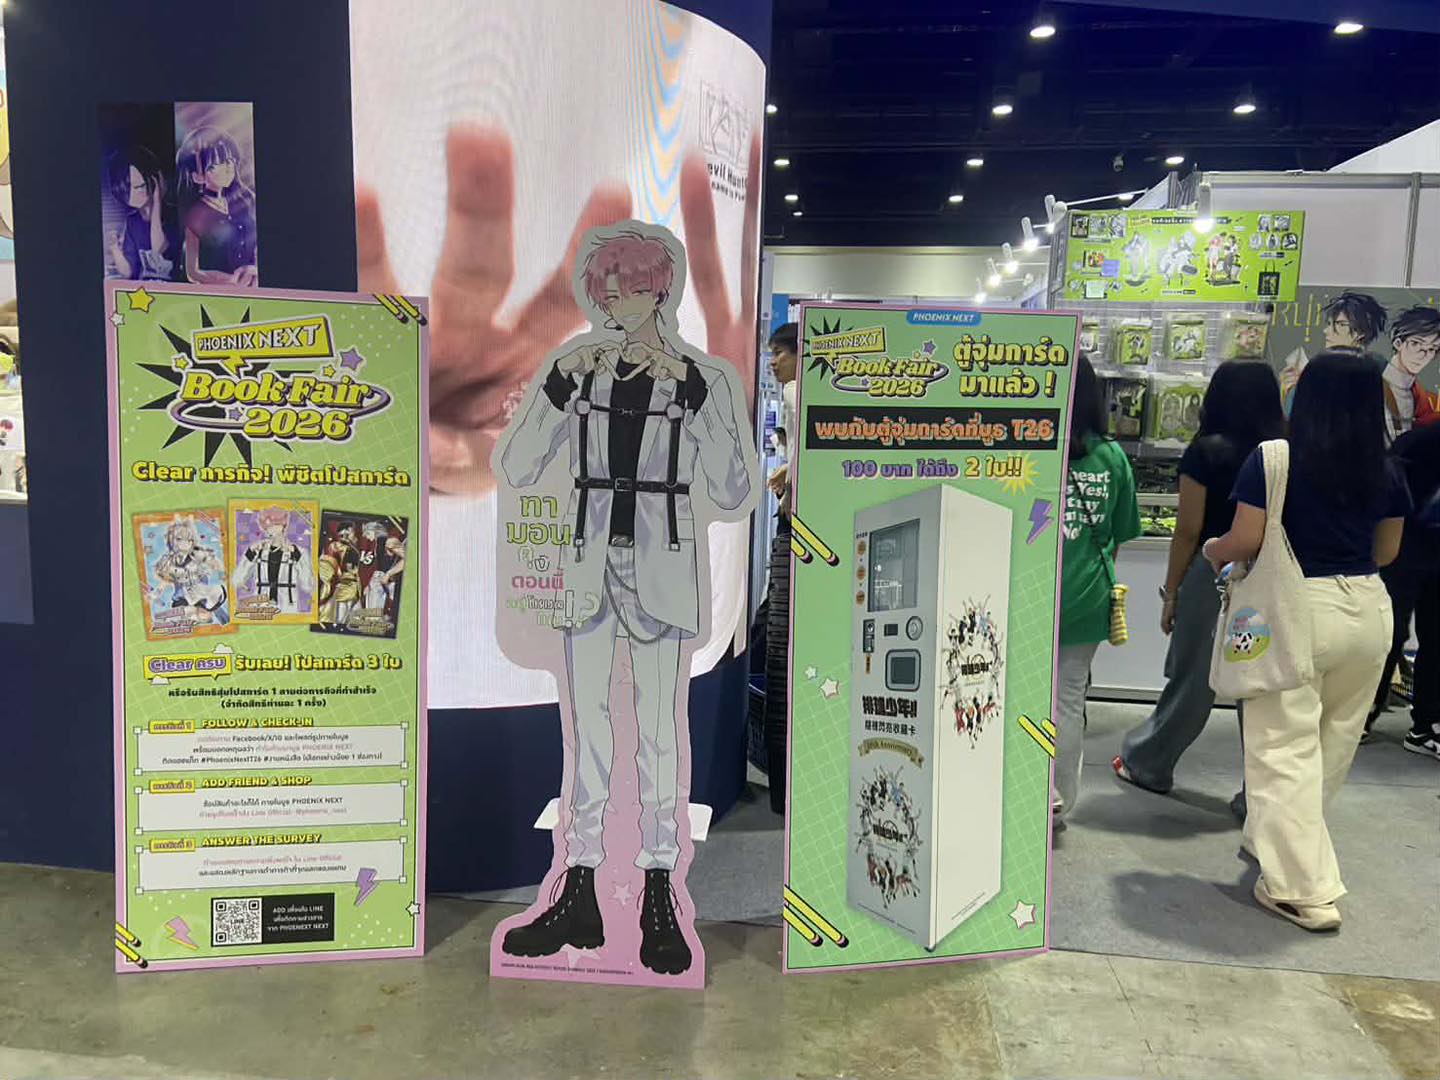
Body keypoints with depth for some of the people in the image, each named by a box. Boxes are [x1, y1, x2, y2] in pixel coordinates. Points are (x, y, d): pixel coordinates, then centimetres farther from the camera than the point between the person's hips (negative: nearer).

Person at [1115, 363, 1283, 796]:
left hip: (1213, 573, -3)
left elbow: (1189, 530, -8)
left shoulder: (1206, 452, -7)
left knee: (1191, 680, 10)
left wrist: (1171, 592, 0)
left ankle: (1145, 763, 27)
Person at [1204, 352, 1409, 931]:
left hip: (1295, 606, -5)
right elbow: (1386, 552, 13)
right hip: (1368, 608, 5)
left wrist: (1214, 550, 10)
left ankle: (1304, 889, 3)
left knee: (1285, 748, 2)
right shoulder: (1386, 473, 5)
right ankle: (1281, 844, 37)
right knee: (1336, 743, 20)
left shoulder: (1271, 461, -9)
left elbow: (1245, 541, -12)